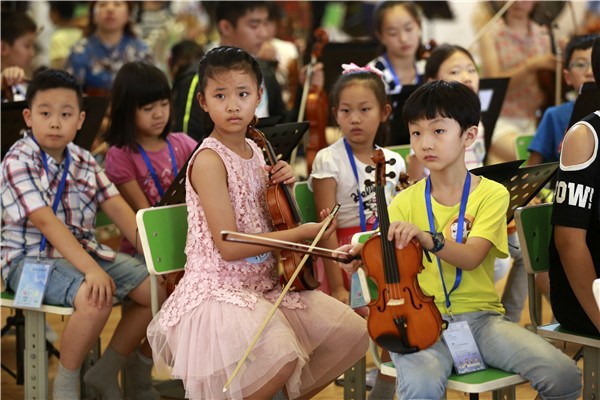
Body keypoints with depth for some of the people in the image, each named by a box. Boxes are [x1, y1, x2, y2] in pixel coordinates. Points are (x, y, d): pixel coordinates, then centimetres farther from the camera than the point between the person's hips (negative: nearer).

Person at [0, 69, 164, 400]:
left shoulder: (82, 160, 7)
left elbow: (118, 209, 2)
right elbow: (47, 223, -24)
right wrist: (91, 269, -33)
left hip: (81, 249, 8)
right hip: (31, 258, -8)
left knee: (156, 288, -2)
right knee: (96, 298, -34)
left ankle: (106, 371, 12)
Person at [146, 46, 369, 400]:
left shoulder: (255, 152, 8)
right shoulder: (209, 160, -16)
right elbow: (229, 246, -21)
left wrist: (284, 185, -2)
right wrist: (302, 233, -16)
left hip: (266, 282, 8)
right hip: (219, 289, -8)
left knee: (351, 331, 2)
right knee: (281, 354, -33)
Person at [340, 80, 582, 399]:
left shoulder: (492, 194, 1)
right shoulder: (406, 201, 6)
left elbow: (471, 257, -14)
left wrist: (427, 238, -33)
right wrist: (361, 256, -22)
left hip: (480, 316, 1)